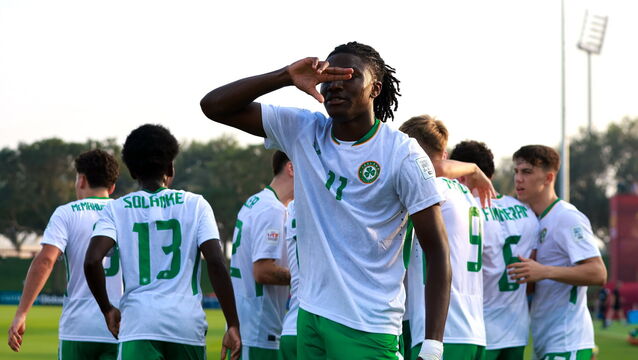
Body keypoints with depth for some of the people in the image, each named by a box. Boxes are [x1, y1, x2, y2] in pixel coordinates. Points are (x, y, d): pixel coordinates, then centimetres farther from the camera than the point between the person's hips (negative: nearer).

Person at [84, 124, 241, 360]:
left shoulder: (116, 210, 7)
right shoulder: (195, 205, 7)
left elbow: (92, 261, -8)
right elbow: (216, 263, -3)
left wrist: (108, 309, 7)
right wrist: (233, 325, -1)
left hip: (139, 322, -1)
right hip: (188, 323, 1)